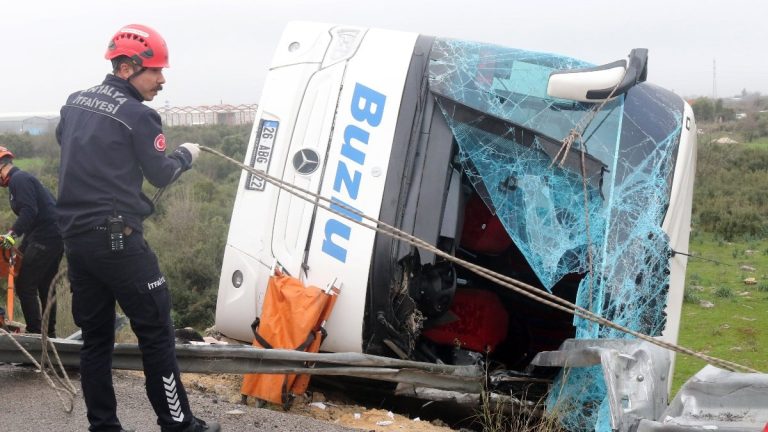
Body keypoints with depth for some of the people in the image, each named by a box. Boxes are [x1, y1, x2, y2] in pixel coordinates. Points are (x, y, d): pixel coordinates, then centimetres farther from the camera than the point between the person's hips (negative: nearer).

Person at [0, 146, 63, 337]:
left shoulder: (18, 179, -10)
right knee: (45, 287, 15)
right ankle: (50, 333, 19)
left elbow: (29, 211, -24)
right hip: (57, 237, 10)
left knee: (25, 286, -7)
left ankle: (34, 332, -7)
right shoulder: (21, 178, 22)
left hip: (45, 238, -10)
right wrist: (23, 246, 23)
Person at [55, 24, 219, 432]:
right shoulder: (137, 115, -10)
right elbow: (161, 175, -2)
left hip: (75, 236, 8)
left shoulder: (74, 102, 11)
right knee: (155, 330, 0)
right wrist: (186, 155, 15)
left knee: (95, 336, 11)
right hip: (117, 239, -8)